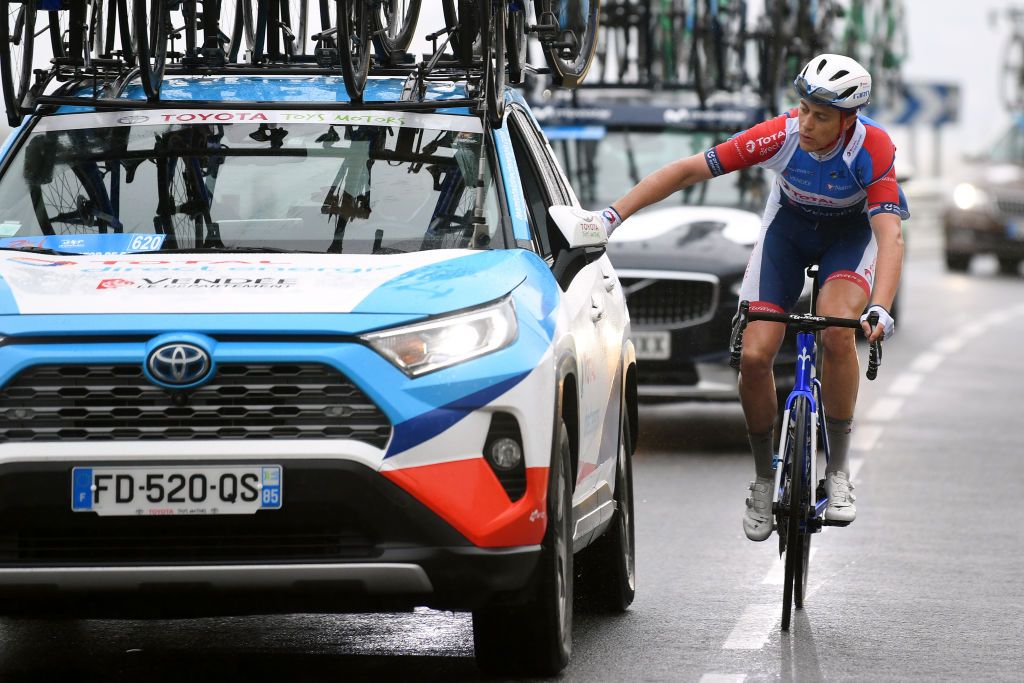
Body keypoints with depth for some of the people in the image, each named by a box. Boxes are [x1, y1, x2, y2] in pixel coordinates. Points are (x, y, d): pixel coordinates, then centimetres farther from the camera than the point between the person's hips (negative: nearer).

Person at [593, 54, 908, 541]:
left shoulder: (872, 149, -34)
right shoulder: (782, 135, -31)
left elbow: (891, 234, -43)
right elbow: (687, 170, -28)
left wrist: (881, 310, -58)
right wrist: (612, 216, -33)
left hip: (852, 231, -2)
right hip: (789, 226, 2)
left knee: (837, 331, -31)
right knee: (754, 355, -13)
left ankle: (839, 472, -15)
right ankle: (764, 478, 11)